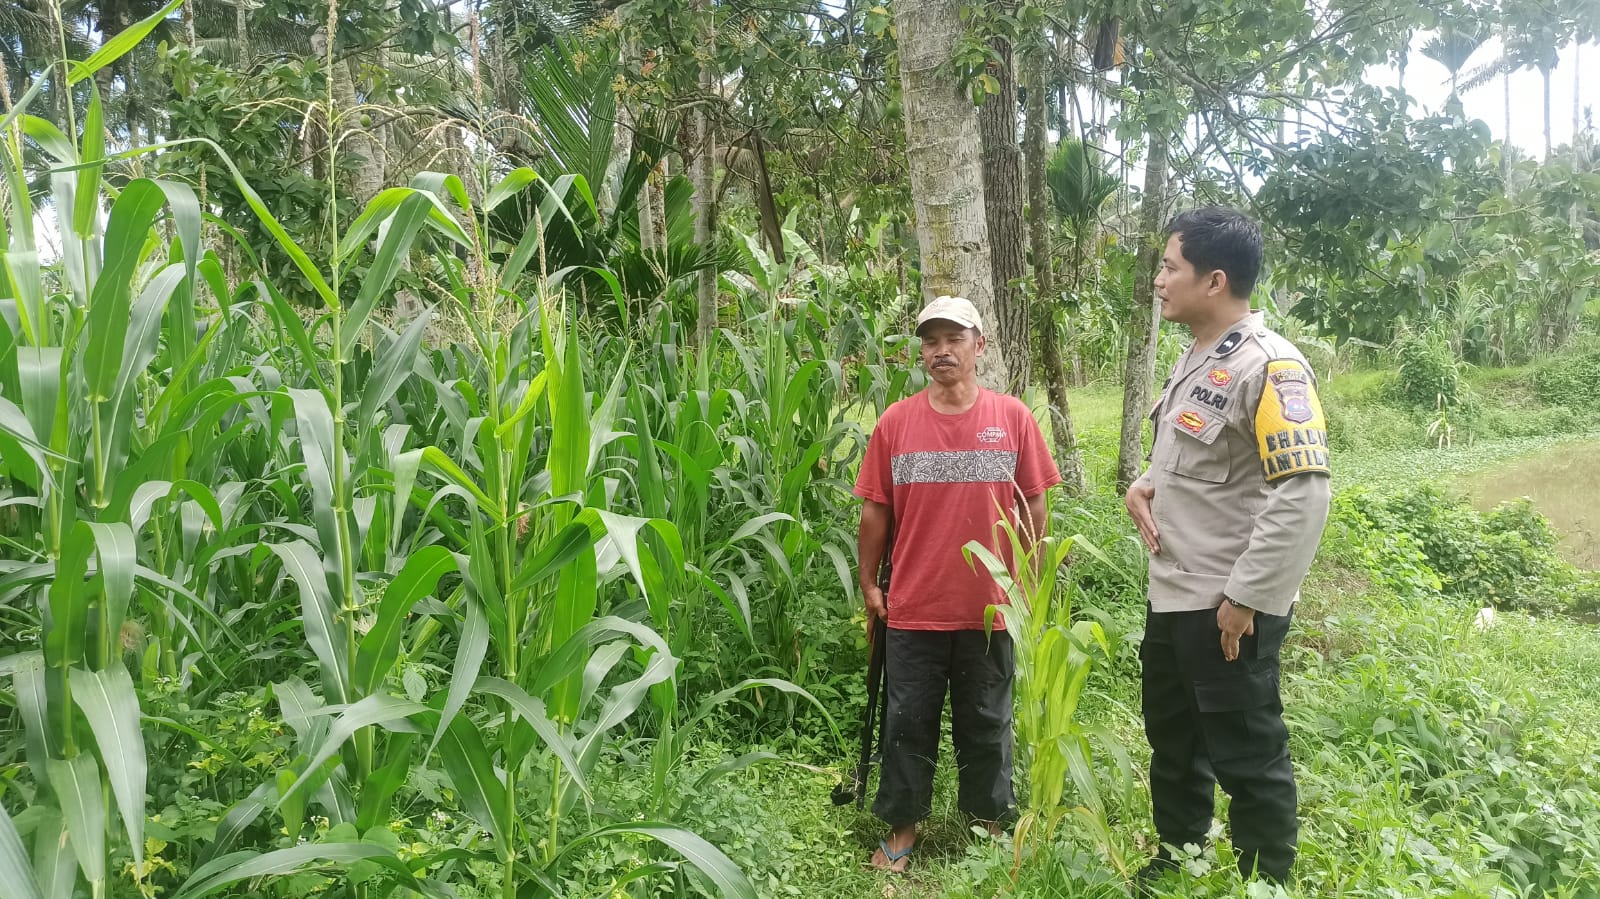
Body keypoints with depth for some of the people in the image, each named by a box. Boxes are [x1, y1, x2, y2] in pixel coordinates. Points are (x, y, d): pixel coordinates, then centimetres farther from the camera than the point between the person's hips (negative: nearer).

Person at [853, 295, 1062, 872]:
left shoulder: (1013, 417, -2)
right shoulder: (895, 422, -2)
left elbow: (1033, 506, 3)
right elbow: (875, 510, 2)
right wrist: (869, 585, 3)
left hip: (990, 608, 0)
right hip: (913, 609, 0)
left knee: (987, 725, 15)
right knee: (909, 724, 11)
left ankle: (989, 824, 33)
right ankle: (902, 829, 27)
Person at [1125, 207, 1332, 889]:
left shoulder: (1268, 367, -19)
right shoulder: (1195, 361, 10)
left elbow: (1303, 495, -25)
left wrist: (1246, 600, -23)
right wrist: (1146, 483, 2)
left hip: (1228, 610, -10)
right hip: (1171, 597, 10)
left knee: (1247, 761, 6)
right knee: (1174, 746, 22)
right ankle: (1174, 869, 41)